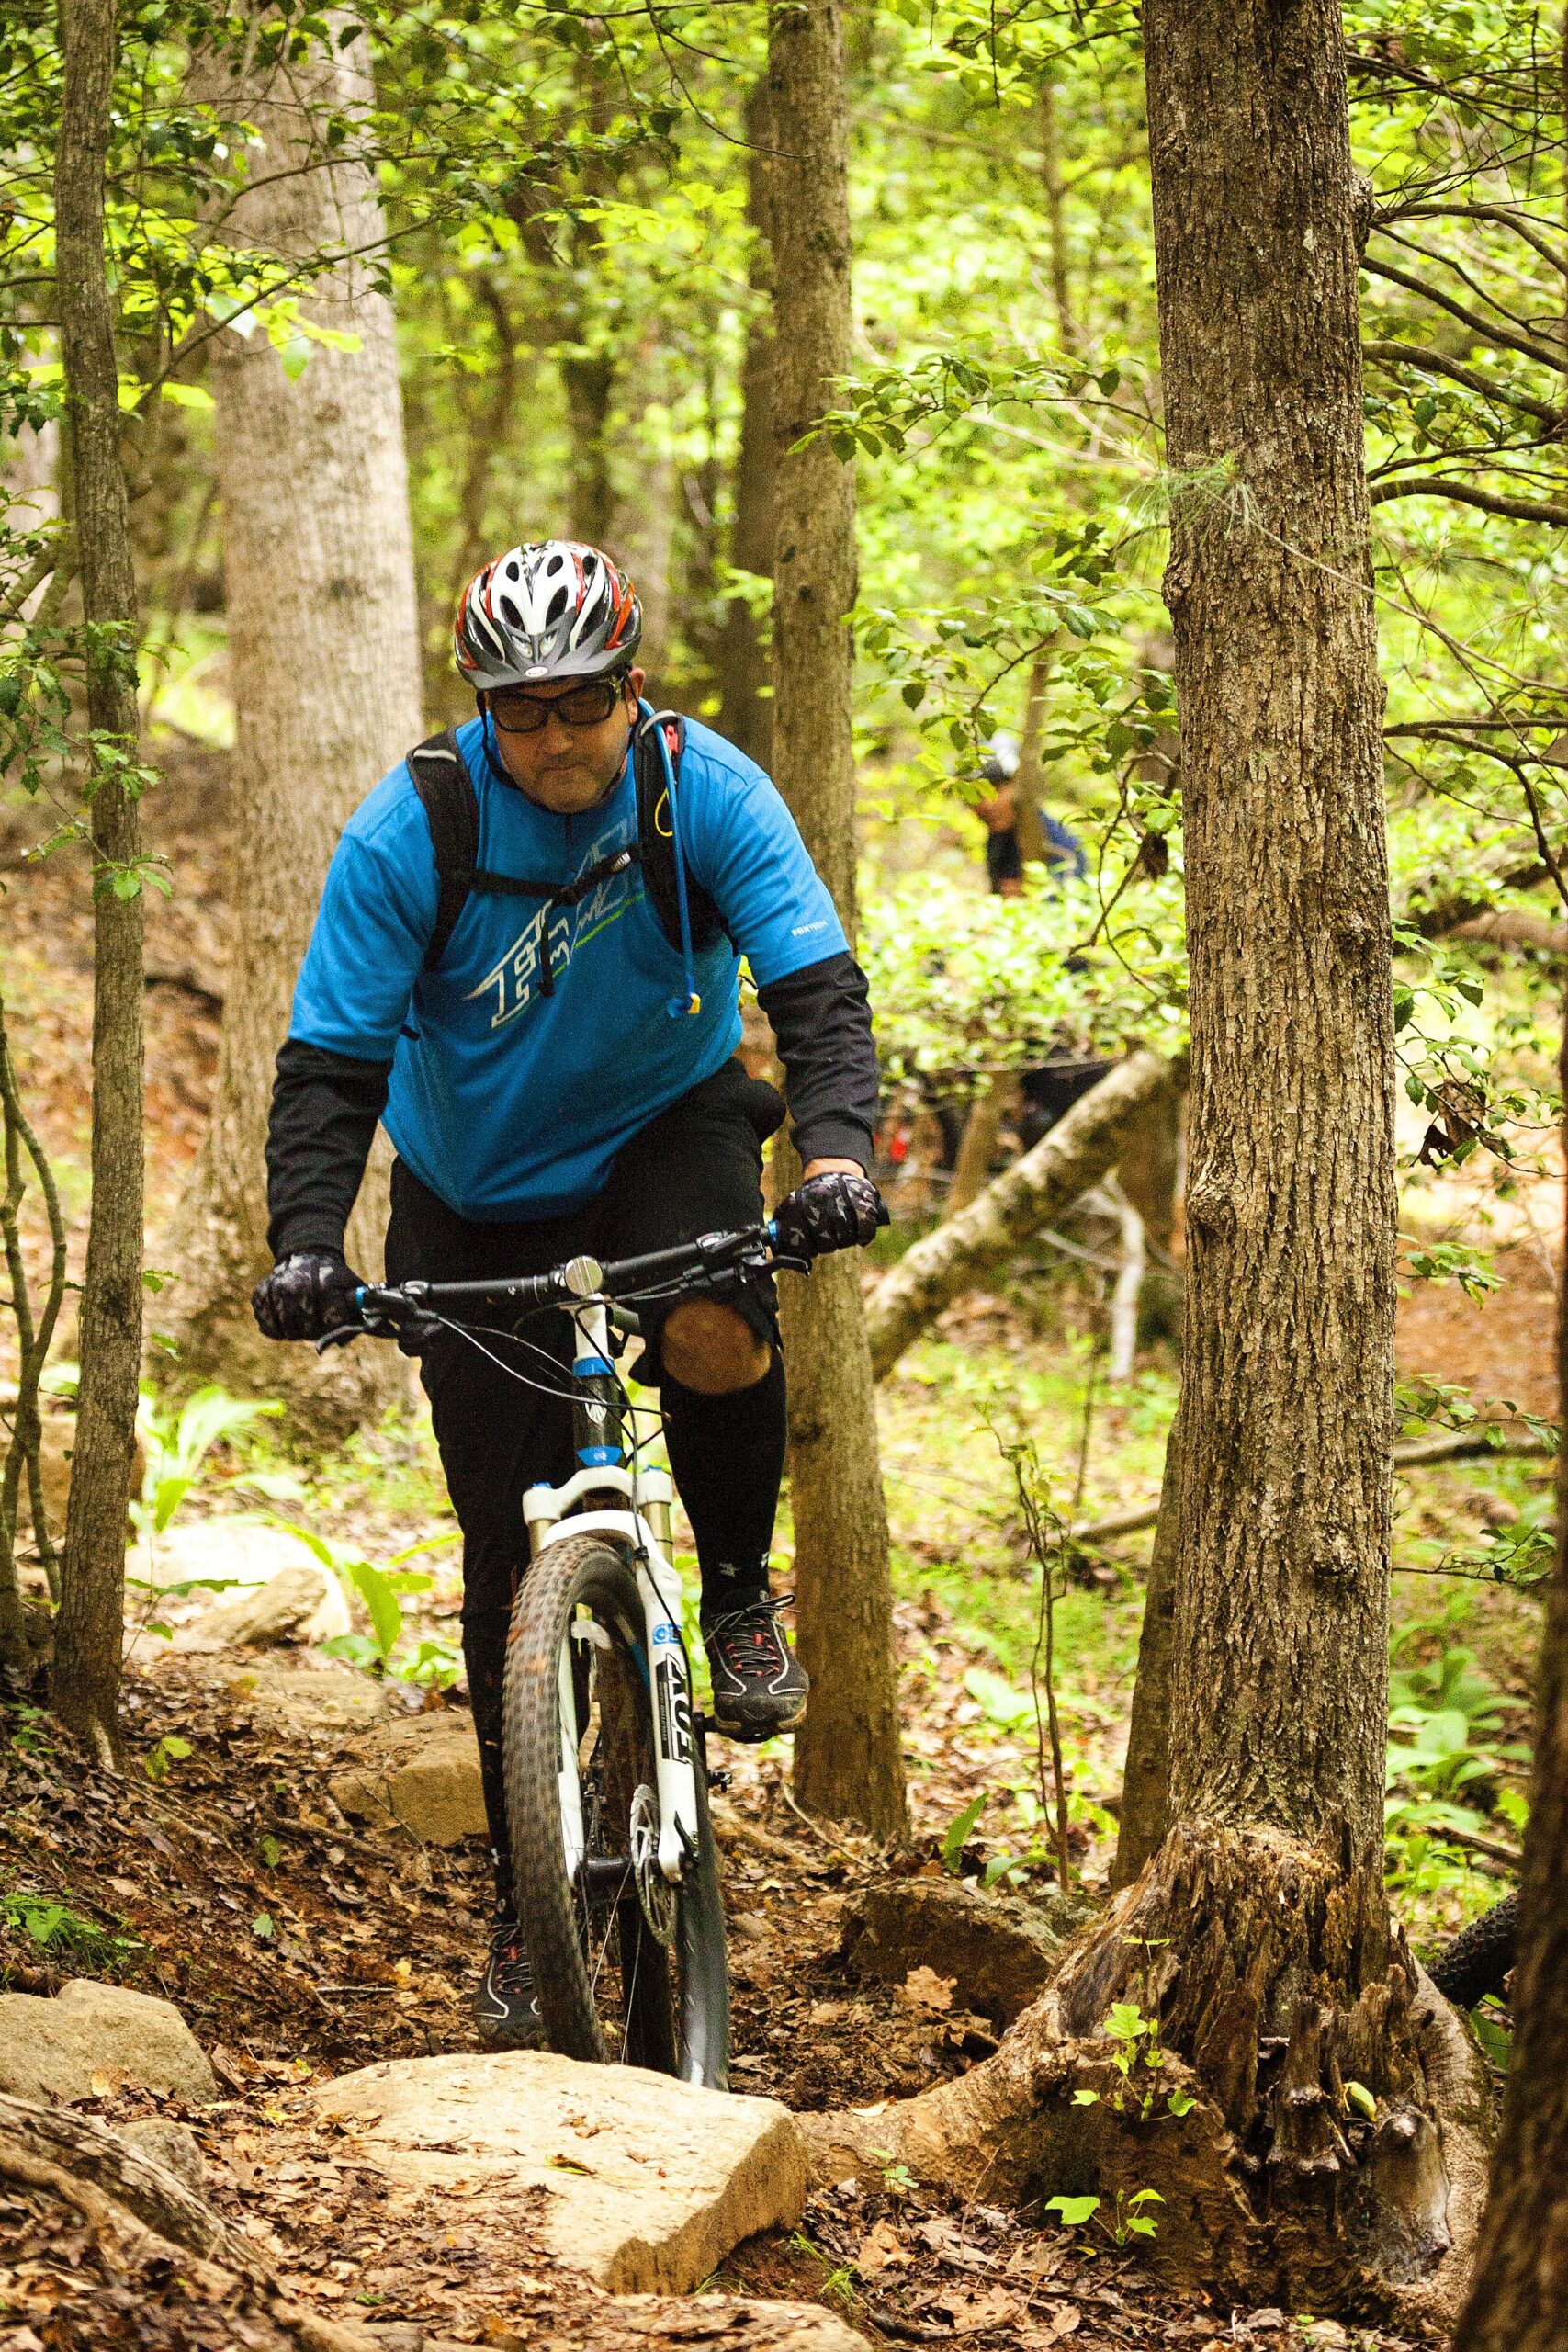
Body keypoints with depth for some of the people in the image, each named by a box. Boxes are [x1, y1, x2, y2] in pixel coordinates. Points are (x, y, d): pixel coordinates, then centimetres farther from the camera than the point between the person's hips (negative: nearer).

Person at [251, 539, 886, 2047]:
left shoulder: (706, 793, -19)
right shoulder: (407, 834, -20)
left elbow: (815, 986, -26)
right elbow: (329, 1061, -20)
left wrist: (836, 1149, -44)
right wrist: (306, 1241, -35)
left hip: (667, 1129, 0)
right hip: (480, 1197, 0)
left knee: (718, 1341, -35)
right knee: (512, 1558, -1)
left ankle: (738, 1594, -5)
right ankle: (523, 1895, 13)